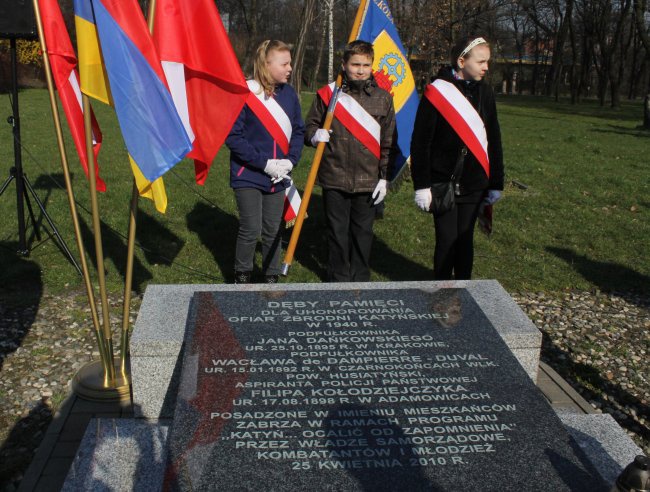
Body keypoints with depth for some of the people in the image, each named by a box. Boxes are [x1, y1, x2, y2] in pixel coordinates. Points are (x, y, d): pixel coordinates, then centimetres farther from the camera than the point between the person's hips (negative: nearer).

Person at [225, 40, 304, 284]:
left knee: (273, 230, 11)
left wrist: (290, 160, -6)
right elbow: (233, 136, -13)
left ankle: (271, 278, 27)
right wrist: (264, 162, -16)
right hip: (248, 176, -4)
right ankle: (242, 277, 18)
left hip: (278, 177, 5)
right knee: (250, 230, -4)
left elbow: (298, 131, 10)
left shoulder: (289, 93, 3)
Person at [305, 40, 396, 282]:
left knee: (363, 233, 9)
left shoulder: (383, 99, 4)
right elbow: (309, 126, 10)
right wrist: (315, 135, -14)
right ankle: (339, 280, 23)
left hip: (368, 181, 1)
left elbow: (388, 143, 7)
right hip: (335, 180, -1)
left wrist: (384, 177, 3)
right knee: (337, 232, 8)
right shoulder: (328, 94, 0)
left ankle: (360, 280, 25)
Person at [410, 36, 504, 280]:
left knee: (465, 238, 11)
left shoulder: (484, 92, 8)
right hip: (442, 182, -4)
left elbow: (493, 139, 13)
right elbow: (420, 142, -8)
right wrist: (422, 185, -12)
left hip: (473, 184, 4)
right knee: (447, 239, -1)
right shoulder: (437, 92, -8)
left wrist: (496, 183, 12)